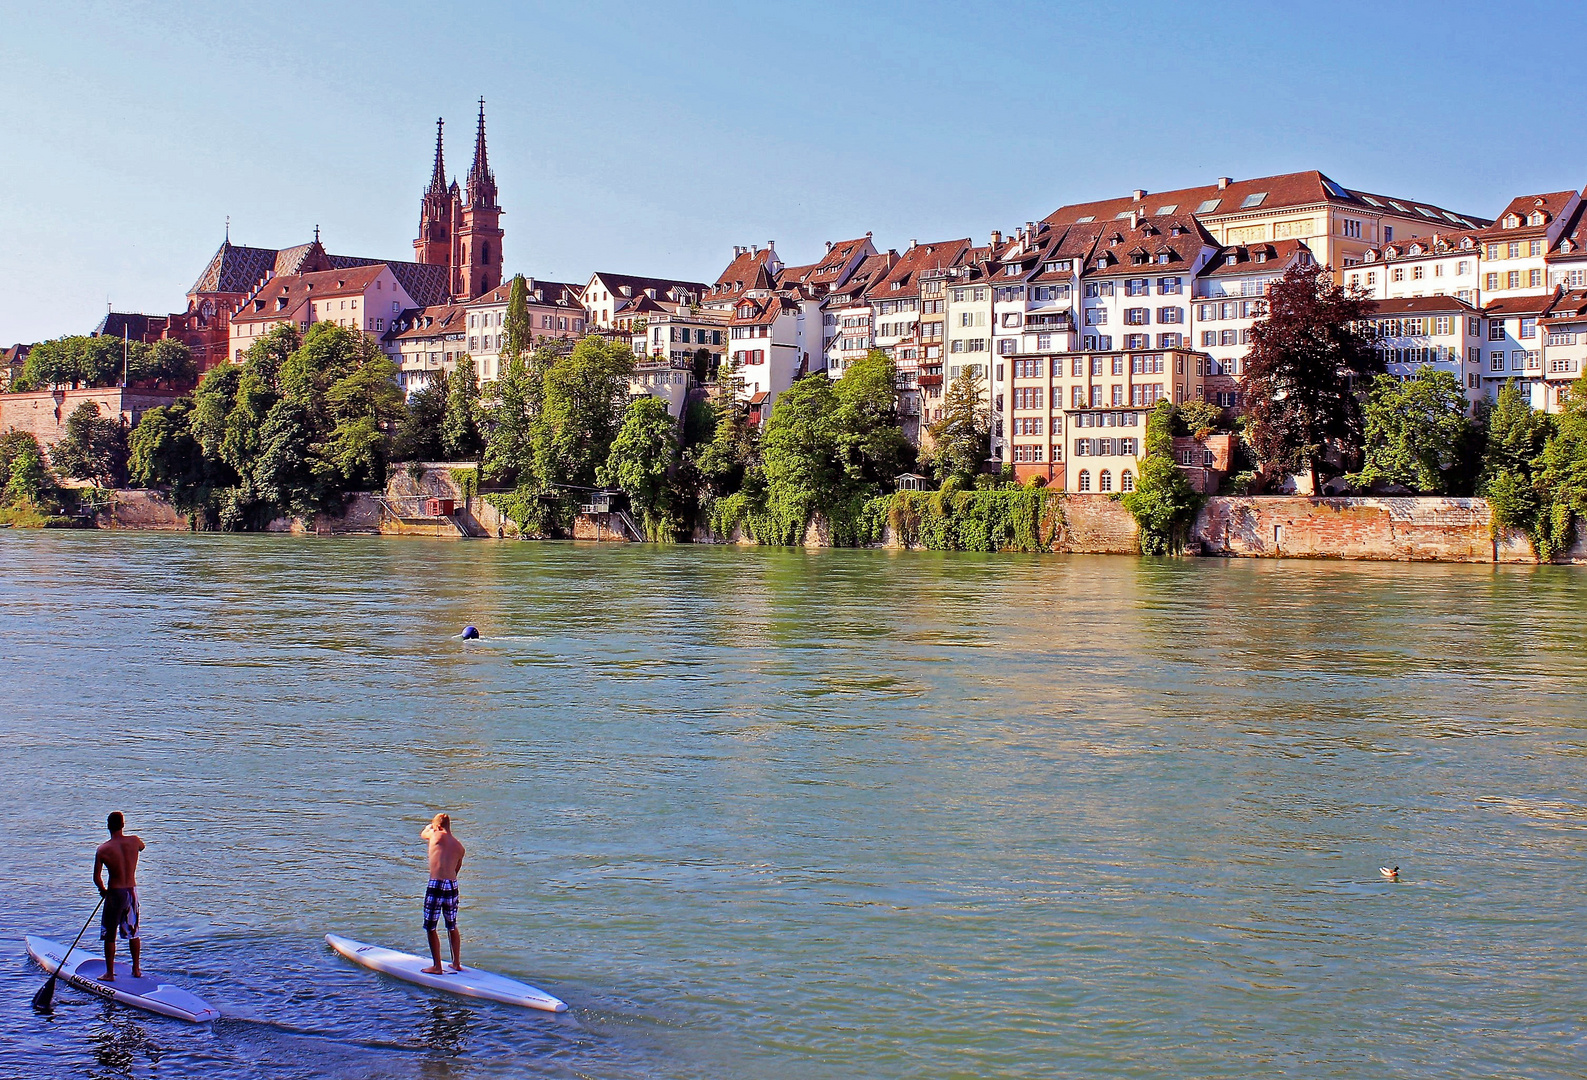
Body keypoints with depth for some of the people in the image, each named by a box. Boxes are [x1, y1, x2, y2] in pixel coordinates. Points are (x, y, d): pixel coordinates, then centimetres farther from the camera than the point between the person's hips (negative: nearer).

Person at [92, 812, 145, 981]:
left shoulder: (103, 850, -14)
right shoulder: (134, 841, -5)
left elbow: (96, 877, -11)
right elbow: (142, 846, 22)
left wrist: (102, 890, 9)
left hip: (115, 893, -4)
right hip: (132, 892, 4)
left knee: (110, 935, 7)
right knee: (133, 933, 17)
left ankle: (110, 973, 11)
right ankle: (136, 970, 24)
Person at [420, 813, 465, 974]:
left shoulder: (437, 835, -2)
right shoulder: (459, 846, 12)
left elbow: (423, 834, 20)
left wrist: (430, 826, 39)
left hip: (436, 885, -6)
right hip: (452, 885, 6)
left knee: (431, 928, 3)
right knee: (452, 927, 19)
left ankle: (437, 966, 4)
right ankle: (457, 963, 26)